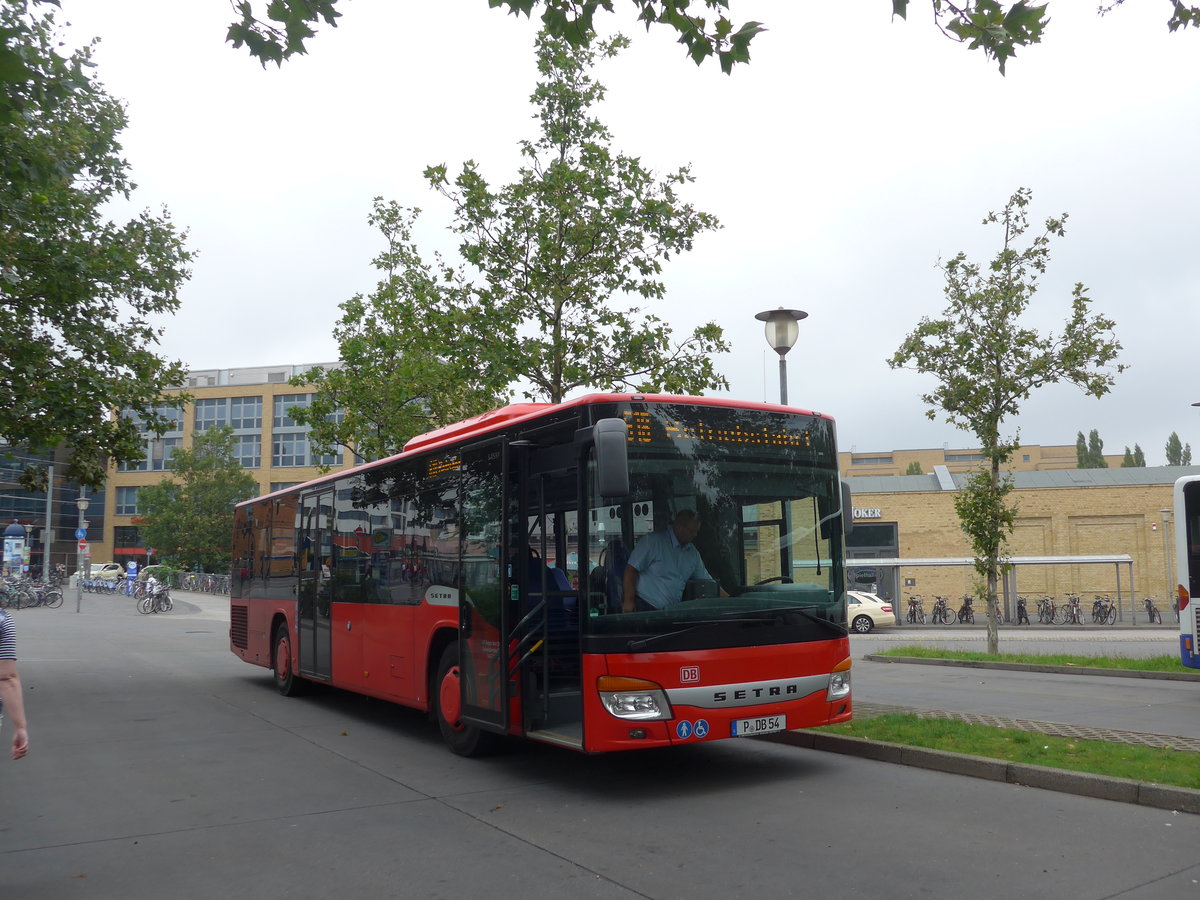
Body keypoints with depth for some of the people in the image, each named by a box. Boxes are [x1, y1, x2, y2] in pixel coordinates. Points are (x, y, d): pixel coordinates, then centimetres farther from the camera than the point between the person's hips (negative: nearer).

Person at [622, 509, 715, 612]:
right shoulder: (652, 541, -9)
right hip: (642, 606, -6)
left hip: (669, 611, 7)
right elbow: (631, 569, -12)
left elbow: (707, 580, 21)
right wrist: (628, 601, -17)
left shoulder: (693, 553, 14)